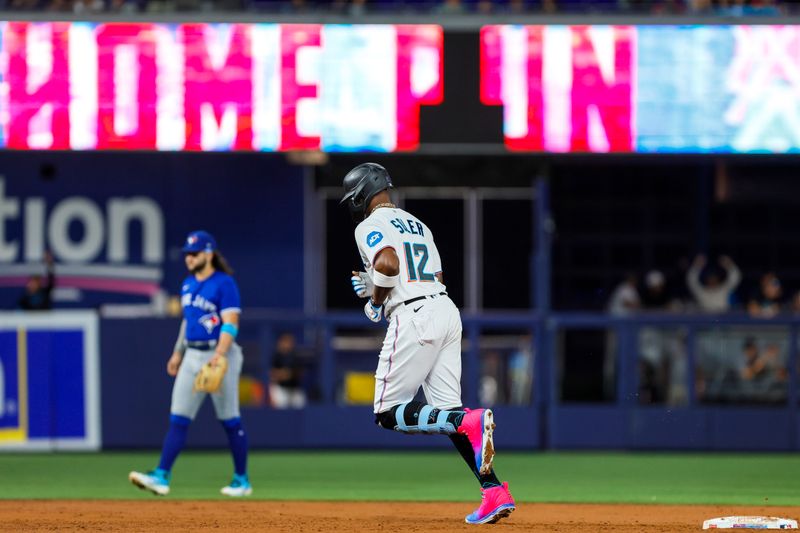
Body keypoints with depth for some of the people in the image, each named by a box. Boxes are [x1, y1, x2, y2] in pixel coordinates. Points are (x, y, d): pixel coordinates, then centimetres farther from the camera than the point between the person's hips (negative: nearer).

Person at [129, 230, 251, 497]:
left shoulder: (224, 284, -11)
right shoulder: (188, 284, 13)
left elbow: (230, 324, -18)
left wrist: (219, 356, -29)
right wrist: (178, 352, 20)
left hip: (220, 355, -7)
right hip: (192, 355, 7)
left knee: (230, 420, 1)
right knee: (178, 419, -1)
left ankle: (242, 481, 11)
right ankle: (162, 477, -6)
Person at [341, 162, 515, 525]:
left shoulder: (370, 226, -1)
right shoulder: (417, 224, 25)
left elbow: (388, 264, -20)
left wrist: (375, 302, -3)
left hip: (413, 316, -8)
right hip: (447, 309, 8)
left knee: (388, 413, -3)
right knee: (447, 412, 6)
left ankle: (470, 423, -25)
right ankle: (494, 492, -8)